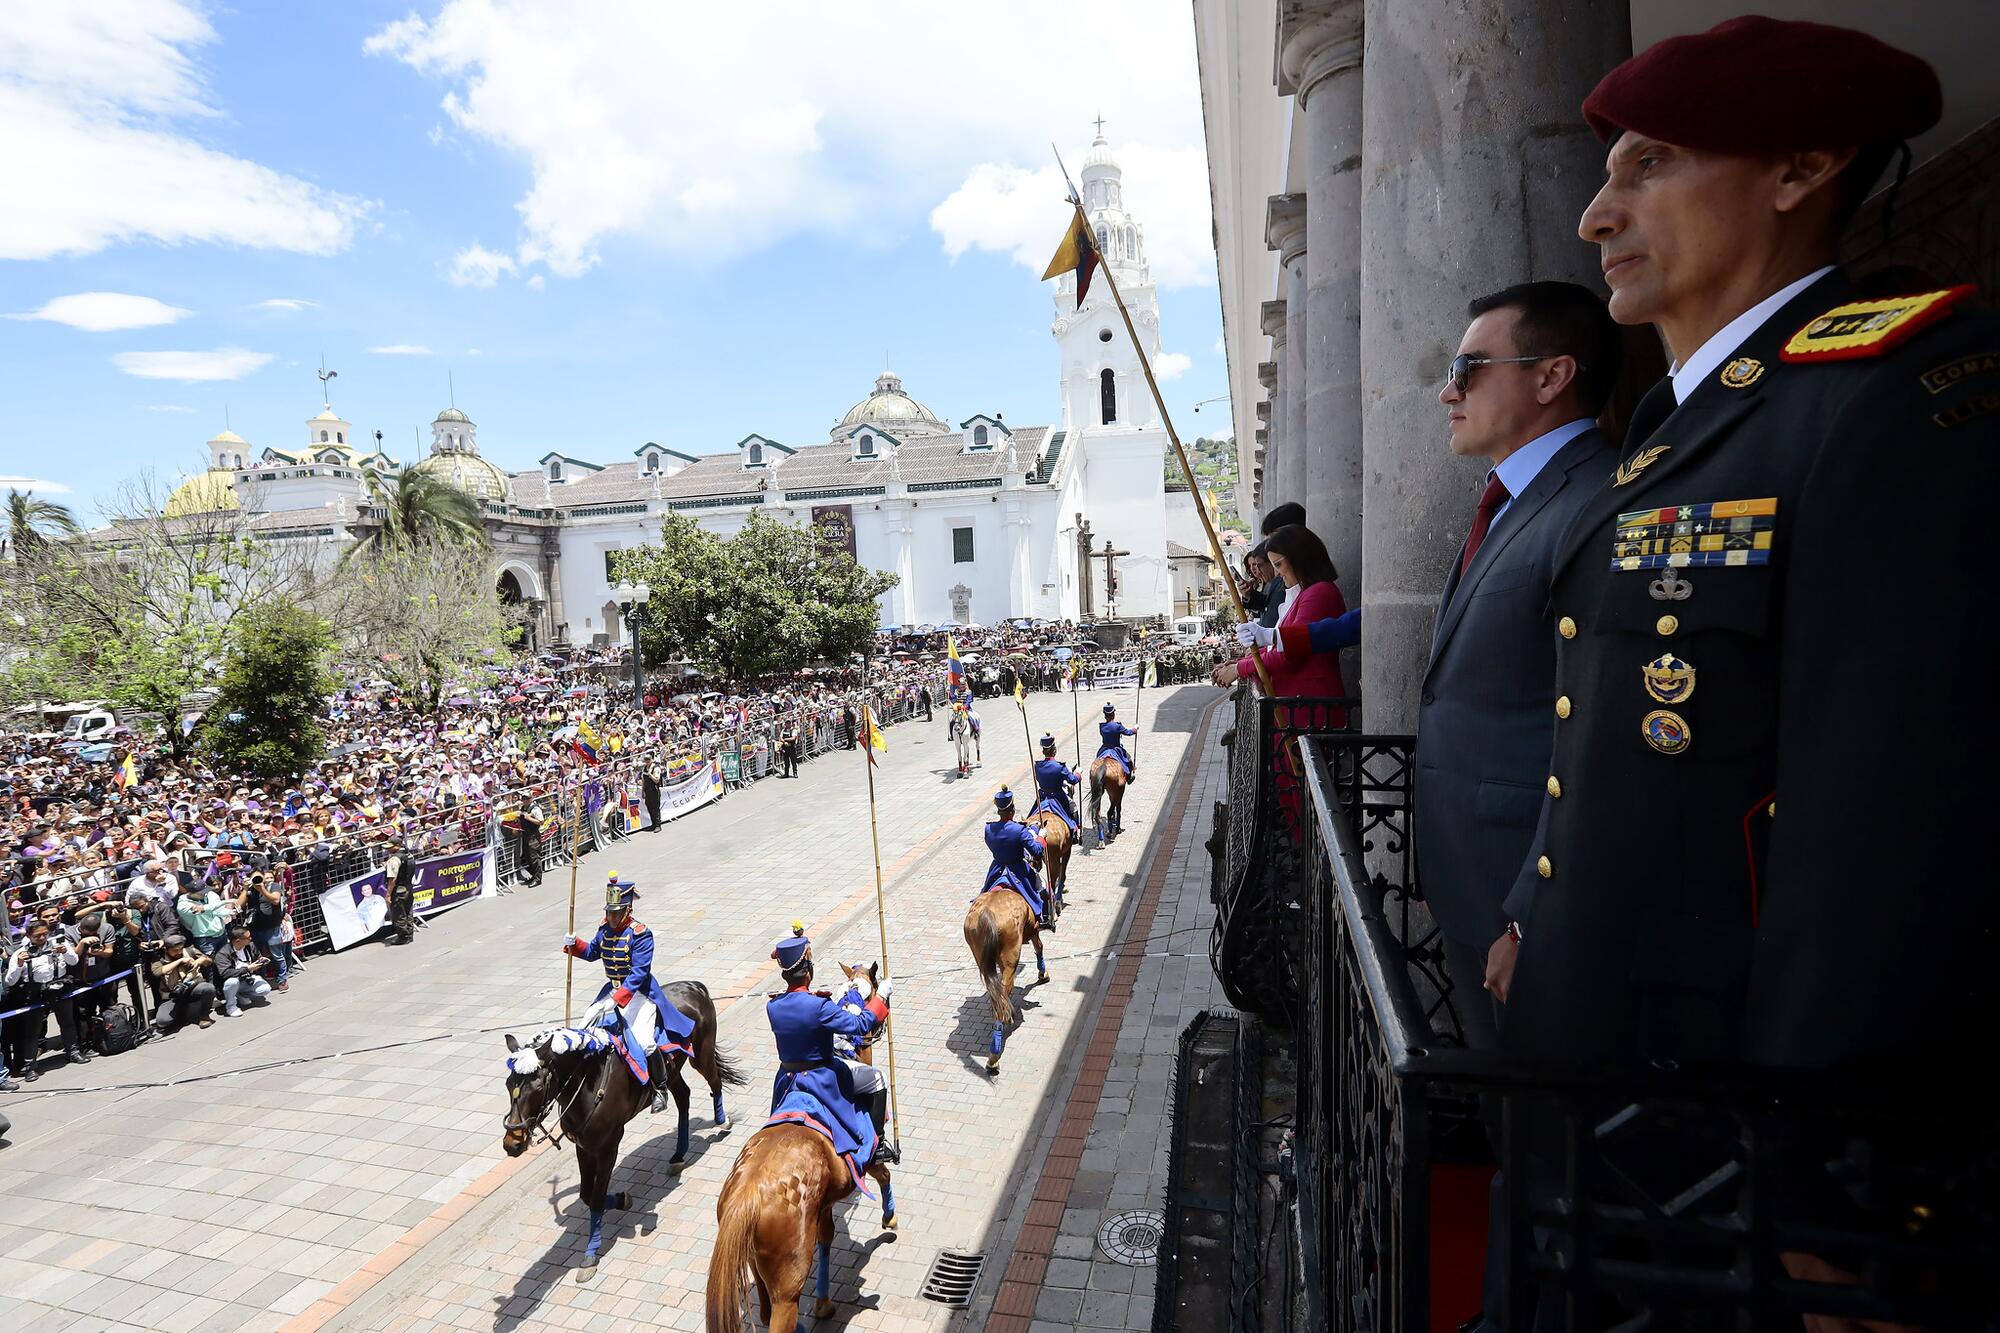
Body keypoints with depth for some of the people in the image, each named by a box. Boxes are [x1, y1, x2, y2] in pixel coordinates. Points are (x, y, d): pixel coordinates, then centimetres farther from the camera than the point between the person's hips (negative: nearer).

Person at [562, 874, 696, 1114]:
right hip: (613, 990, 8)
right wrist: (575, 945, -1)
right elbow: (592, 952, 20)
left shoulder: (640, 934, -19)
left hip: (639, 993, -8)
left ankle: (661, 1087, -3)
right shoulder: (605, 930, 2)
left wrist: (618, 999, -32)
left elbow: (638, 973, -24)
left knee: (643, 1040, -22)